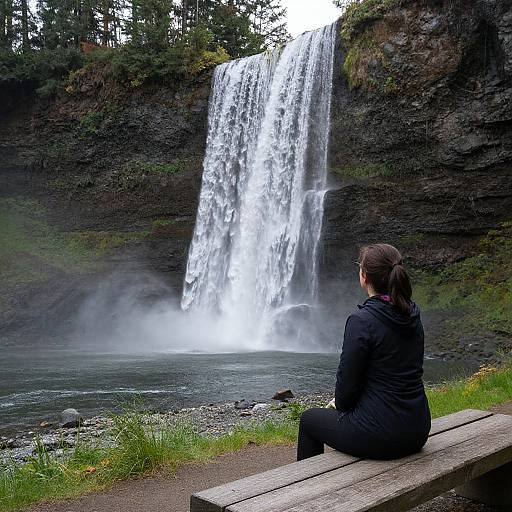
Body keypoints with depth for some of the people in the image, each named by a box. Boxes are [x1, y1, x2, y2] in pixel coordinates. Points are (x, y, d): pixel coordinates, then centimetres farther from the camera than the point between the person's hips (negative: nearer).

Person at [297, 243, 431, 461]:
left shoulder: (361, 320, -20)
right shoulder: (412, 316, 2)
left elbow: (347, 380, -16)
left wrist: (341, 404, 8)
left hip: (379, 436, -7)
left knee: (309, 419, 20)